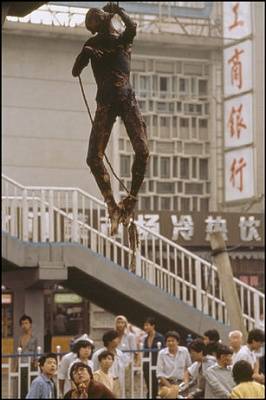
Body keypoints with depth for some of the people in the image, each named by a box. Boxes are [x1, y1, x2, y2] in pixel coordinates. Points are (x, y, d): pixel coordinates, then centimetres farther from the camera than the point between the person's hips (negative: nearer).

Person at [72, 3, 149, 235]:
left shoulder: (124, 40, 4)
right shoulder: (93, 44, 10)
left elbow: (132, 27, -20)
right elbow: (75, 72, 1)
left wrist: (118, 11, -26)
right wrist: (85, 54, -15)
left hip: (127, 99, -1)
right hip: (105, 103, 2)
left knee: (143, 151, -18)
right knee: (94, 158, -11)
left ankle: (131, 201, -7)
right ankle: (113, 207, -4)